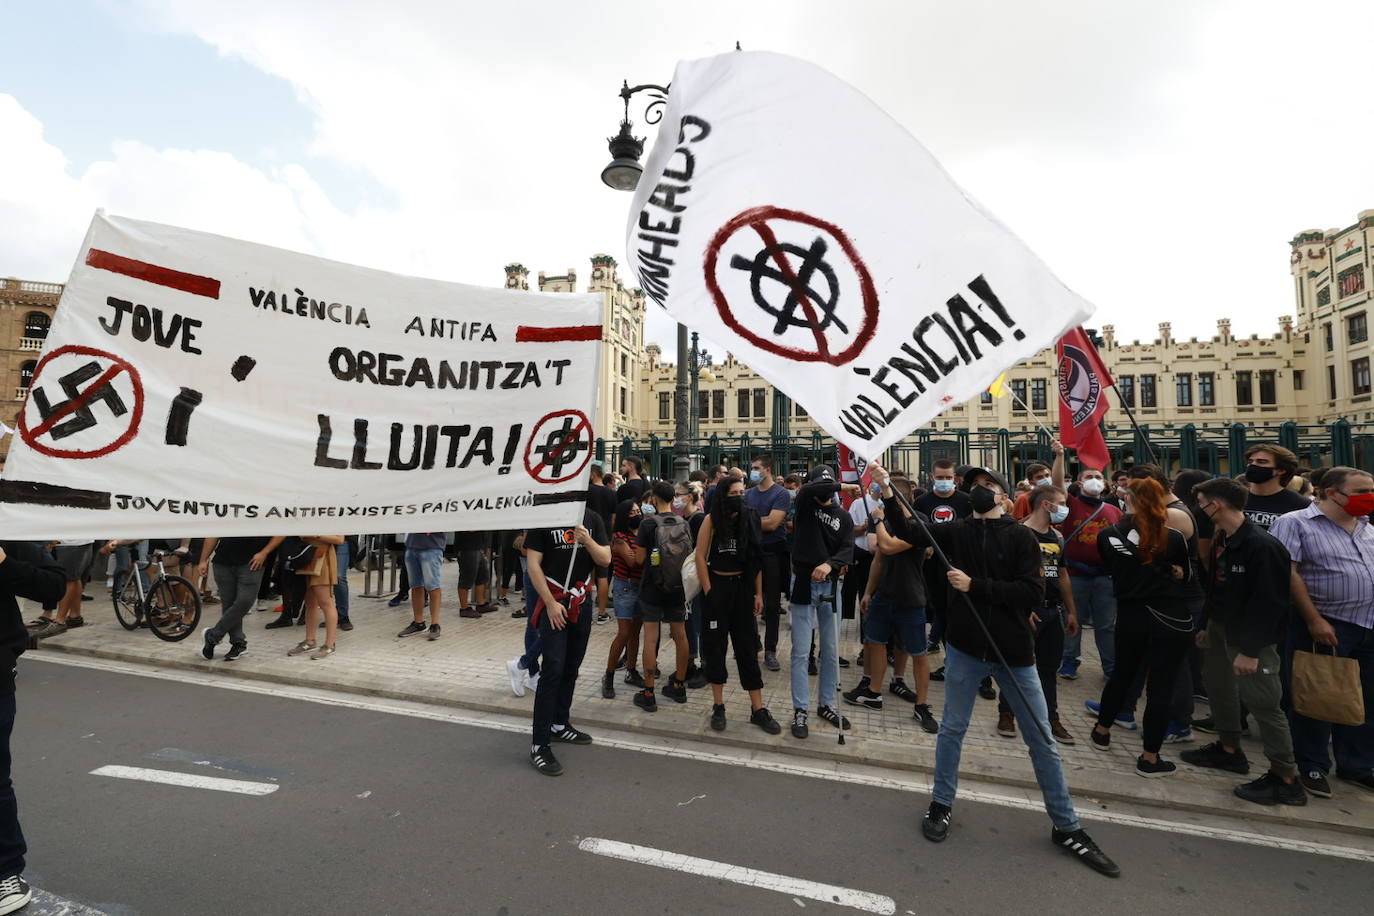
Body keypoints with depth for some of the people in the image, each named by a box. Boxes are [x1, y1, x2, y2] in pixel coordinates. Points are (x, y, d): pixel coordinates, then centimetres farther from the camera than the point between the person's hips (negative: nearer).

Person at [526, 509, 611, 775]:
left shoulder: (592, 519, 4)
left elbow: (605, 560, 1)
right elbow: (533, 564, -10)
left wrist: (586, 539, -17)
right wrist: (551, 603, -13)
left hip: (582, 603, 5)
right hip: (554, 604, -5)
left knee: (571, 668, 14)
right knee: (553, 670, -8)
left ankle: (560, 724, 31)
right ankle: (539, 744, 0)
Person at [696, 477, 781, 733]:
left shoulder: (750, 519, 4)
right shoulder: (712, 520, -5)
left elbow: (757, 559, 6)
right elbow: (700, 556, -7)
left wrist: (758, 594, 4)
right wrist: (708, 591, -11)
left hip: (743, 587, 3)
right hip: (717, 586, -2)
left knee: (748, 647, 7)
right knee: (716, 646, 7)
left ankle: (758, 709, 15)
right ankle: (718, 707, 20)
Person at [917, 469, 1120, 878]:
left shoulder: (1021, 537, -5)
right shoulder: (955, 531, 1)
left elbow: (1033, 593, -13)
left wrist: (975, 586, -19)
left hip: (1013, 649, 0)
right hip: (965, 647, 1)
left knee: (1042, 739, 12)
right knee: (952, 728, 14)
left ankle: (1066, 827, 31)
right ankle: (942, 804, 33)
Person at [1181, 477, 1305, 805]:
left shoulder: (1262, 546, -23)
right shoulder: (1223, 540, 4)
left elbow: (1269, 603, -23)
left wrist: (1250, 650, -22)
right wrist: (1207, 625, 14)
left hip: (1250, 636, -9)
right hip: (1221, 628, 9)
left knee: (1263, 702, -2)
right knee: (1219, 686, 18)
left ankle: (1286, 779, 11)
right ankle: (1229, 749, 34)